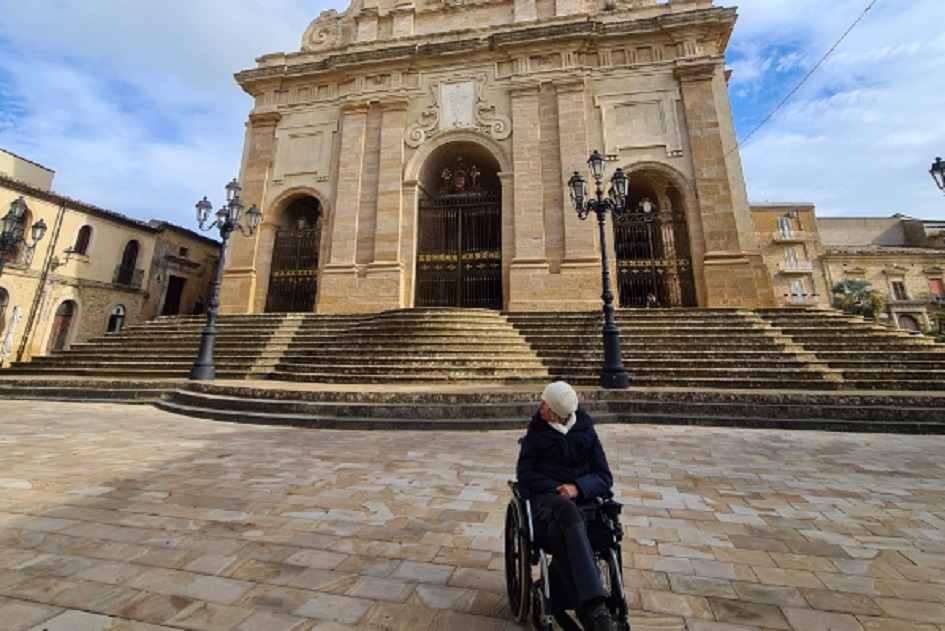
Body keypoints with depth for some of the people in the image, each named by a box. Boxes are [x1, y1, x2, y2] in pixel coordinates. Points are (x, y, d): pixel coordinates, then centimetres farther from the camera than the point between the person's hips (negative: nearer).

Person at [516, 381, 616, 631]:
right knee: (567, 510, -39)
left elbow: (604, 477, 6)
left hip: (581, 497, 1)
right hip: (546, 496, -1)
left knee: (559, 532, -37)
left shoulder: (586, 432, 10)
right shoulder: (536, 432, 8)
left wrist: (578, 487, -15)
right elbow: (524, 474, 2)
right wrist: (558, 489, -13)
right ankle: (595, 608, -41)